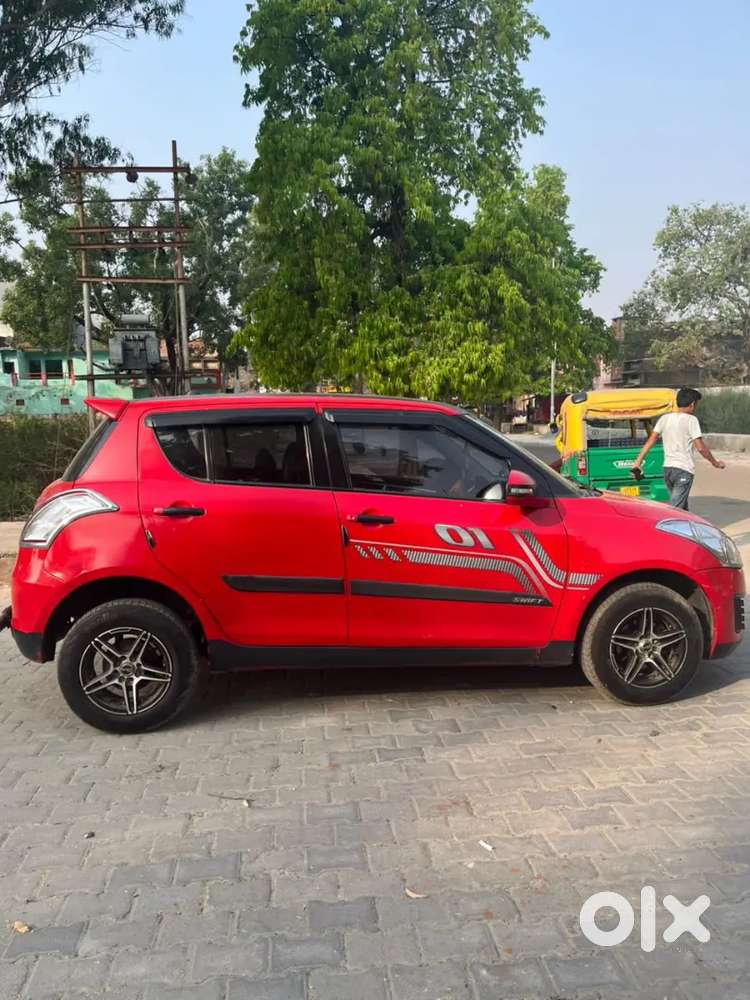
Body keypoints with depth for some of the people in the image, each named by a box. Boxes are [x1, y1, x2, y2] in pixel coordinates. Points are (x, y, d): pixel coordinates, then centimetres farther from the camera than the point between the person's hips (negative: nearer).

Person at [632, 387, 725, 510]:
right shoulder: (691, 420, -9)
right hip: (684, 470, -7)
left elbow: (650, 441, 3)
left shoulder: (664, 418, 7)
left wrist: (638, 461, 5)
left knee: (683, 508, 19)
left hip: (668, 468, 7)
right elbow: (700, 447, -11)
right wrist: (715, 462, 3)